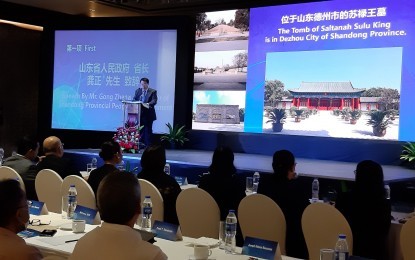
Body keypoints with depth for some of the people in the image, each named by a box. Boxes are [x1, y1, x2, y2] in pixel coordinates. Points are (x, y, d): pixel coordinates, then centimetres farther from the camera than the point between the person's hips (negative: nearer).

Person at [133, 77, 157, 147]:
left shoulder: (153, 91, 0)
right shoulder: (138, 91, 13)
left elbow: (154, 101, -12)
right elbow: (134, 99, 9)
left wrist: (149, 104, -33)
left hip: (148, 114, -4)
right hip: (139, 113, 4)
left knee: (148, 130, 0)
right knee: (140, 130, 7)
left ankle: (148, 146, 5)